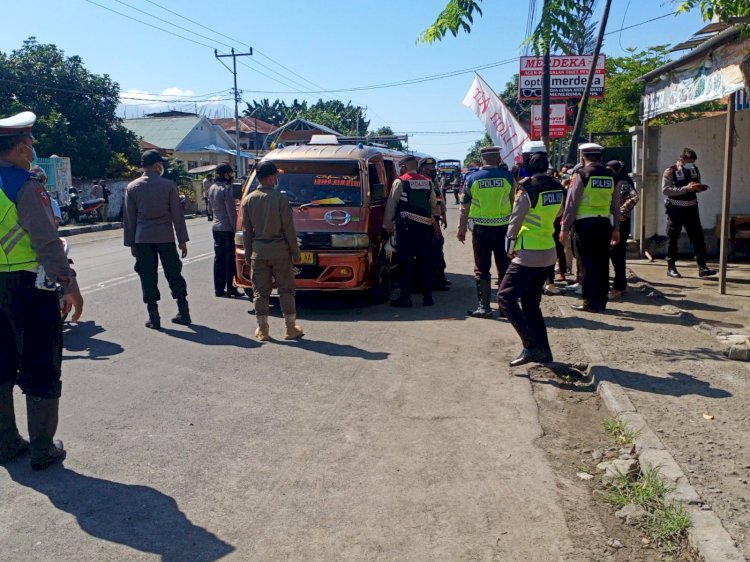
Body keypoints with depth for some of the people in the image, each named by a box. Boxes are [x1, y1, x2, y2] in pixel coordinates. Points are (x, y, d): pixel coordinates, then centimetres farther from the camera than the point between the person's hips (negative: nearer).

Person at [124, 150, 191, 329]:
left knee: (148, 277, 5)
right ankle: (184, 314, 14)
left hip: (143, 239, 1)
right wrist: (182, 240, 2)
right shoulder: (168, 185, -4)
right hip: (166, 237, -1)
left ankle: (154, 318, 5)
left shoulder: (132, 187, 1)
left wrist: (131, 243, 10)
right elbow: (177, 215, -3)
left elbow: (128, 218, 3)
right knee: (174, 274, 9)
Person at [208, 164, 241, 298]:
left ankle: (218, 288, 13)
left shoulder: (211, 189, 11)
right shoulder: (226, 189, -15)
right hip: (227, 228, -8)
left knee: (218, 258, 10)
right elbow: (231, 212, -16)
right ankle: (230, 288, 2)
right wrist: (235, 227, -13)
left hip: (216, 227, 8)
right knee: (230, 258, -1)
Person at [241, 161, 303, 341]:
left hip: (258, 251, 3)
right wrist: (295, 252, -1)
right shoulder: (280, 198, -10)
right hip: (279, 250, -3)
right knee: (286, 290, 7)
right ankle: (290, 328, 12)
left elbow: (246, 231, 5)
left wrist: (247, 254, 13)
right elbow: (288, 228, -8)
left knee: (260, 292, 8)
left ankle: (262, 330, 12)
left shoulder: (248, 200, 2)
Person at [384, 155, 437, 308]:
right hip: (425, 226, 4)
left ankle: (405, 297, 1)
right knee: (425, 262, 9)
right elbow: (433, 203, 14)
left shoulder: (400, 182, -4)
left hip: (406, 226, -4)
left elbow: (391, 204, -3)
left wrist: (387, 223, 5)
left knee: (406, 262, 0)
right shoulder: (428, 182, 9)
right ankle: (427, 296, 13)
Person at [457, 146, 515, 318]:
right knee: (505, 267, 11)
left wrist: (461, 228, 9)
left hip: (481, 229, -1)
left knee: (482, 269, 6)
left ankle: (484, 306, 6)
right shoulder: (508, 176, -1)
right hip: (503, 228, 1)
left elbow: (465, 206, 0)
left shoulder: (472, 178, -2)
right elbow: (514, 203, 5)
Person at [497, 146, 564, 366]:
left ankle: (531, 345, -8)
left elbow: (515, 221, -12)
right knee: (531, 302, 17)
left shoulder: (528, 187, -16)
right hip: (549, 253, 8)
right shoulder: (557, 187, 5)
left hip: (528, 255, -8)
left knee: (506, 297, 0)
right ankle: (543, 351, 18)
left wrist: (510, 246, 0)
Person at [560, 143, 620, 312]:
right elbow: (616, 205, 11)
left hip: (584, 223, -5)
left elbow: (572, 203, -9)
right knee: (602, 263, 10)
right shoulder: (611, 176, 7)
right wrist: (616, 229, 18)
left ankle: (590, 302, 2)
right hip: (604, 223, 5)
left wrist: (565, 228, -6)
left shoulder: (581, 174, -7)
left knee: (587, 264, 0)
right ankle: (601, 301, 16)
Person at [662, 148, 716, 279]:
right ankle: (671, 268, 14)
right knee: (673, 238, 4)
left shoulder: (695, 170, 8)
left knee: (698, 237, 0)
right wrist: (686, 188, -24)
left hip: (691, 209, 5)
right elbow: (665, 190, -19)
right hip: (675, 209, -5)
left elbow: (697, 187, 18)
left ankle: (702, 267, 2)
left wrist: (700, 188, -7)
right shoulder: (670, 171, -10)